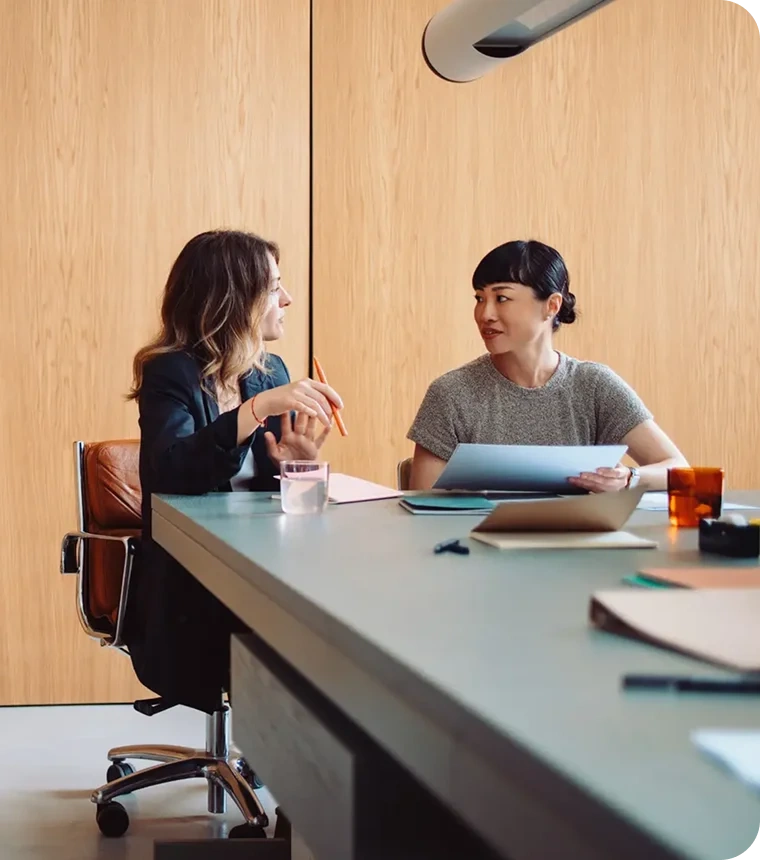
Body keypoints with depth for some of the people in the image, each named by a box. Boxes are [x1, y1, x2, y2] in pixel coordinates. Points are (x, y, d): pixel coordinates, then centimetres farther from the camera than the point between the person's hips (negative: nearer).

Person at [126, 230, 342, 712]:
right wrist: (258, 408, -33)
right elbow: (174, 470, -26)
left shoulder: (271, 371, 12)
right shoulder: (170, 374, -6)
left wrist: (300, 464, -11)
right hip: (188, 591, -6)